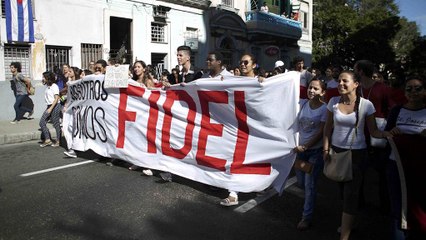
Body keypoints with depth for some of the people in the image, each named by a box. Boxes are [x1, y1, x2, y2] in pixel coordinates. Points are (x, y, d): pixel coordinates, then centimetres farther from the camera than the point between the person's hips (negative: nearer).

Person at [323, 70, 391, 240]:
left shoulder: (366, 104, -11)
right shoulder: (333, 102, -4)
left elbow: (373, 131, -6)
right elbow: (328, 127, 4)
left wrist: (385, 134, -28)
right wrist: (326, 150, 1)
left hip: (356, 153, -3)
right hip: (336, 150, 3)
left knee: (351, 193, -5)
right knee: (343, 188, 17)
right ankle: (349, 222, 43)